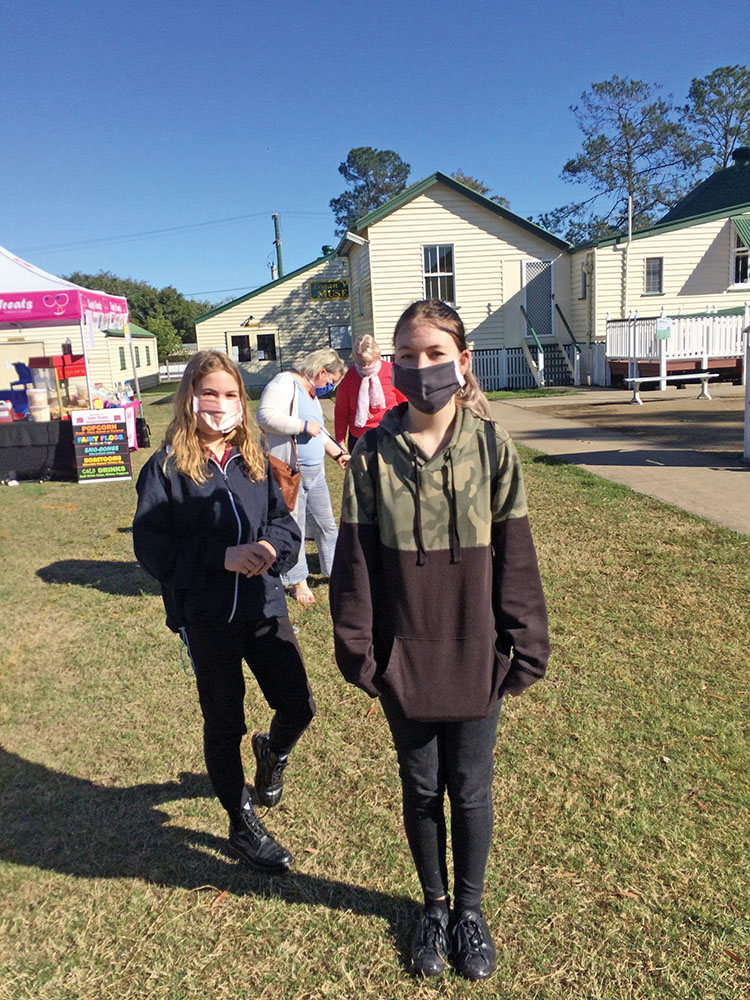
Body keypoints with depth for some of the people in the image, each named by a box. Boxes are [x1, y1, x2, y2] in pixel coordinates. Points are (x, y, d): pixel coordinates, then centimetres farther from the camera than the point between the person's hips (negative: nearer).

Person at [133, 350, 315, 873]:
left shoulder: (254, 462, 5)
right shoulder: (165, 468, -7)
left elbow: (286, 525, 5)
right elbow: (153, 549, -11)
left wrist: (268, 546, -18)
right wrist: (223, 556, -21)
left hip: (265, 605, 3)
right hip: (206, 618, -3)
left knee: (300, 706, 5)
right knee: (224, 723, 13)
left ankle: (272, 751, 42)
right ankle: (243, 826, 34)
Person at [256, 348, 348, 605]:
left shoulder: (311, 394, 19)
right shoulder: (284, 384, -13)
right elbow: (265, 415, -28)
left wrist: (337, 453, 23)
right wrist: (303, 426, -22)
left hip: (315, 473, 9)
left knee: (326, 524, 15)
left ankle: (335, 569, 30)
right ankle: (298, 582, 16)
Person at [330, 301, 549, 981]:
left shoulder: (491, 447, -7)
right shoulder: (373, 454, -7)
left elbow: (515, 556, -4)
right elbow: (355, 560, -4)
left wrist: (525, 648, -3)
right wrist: (358, 649, -4)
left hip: (475, 657, 0)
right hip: (404, 659, 1)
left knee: (470, 789, 16)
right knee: (421, 788, 18)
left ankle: (470, 908, 43)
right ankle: (435, 907, 44)